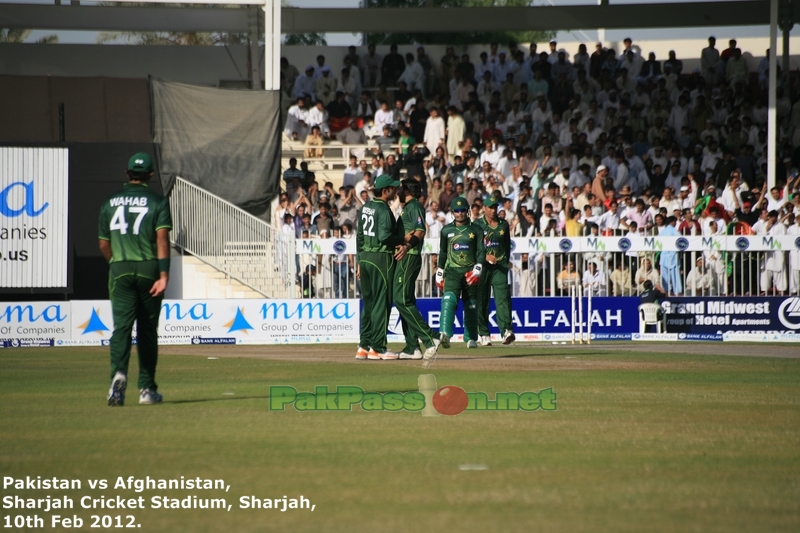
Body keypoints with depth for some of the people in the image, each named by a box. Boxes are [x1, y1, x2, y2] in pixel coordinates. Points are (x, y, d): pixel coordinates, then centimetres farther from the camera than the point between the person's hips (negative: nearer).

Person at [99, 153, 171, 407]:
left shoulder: (110, 203, 9)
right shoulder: (157, 202, 1)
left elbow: (104, 245, 13)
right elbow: (162, 238, -12)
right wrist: (164, 274, -17)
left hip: (119, 271, 1)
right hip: (149, 269, -1)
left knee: (121, 326, -7)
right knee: (147, 329, 9)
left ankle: (119, 374, -32)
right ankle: (147, 388, 14)